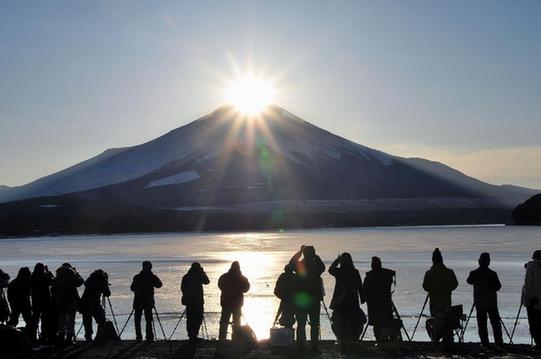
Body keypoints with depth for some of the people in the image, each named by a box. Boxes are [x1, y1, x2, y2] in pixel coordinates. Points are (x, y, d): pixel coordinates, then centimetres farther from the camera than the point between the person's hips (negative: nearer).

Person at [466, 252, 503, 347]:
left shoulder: (474, 273, -6)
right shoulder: (492, 273, -7)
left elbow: (469, 281, 14)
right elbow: (498, 287, -1)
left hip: (479, 302, 0)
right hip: (492, 302, 0)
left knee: (482, 324, 4)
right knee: (495, 322, 9)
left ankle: (485, 343, 2)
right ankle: (499, 343, 7)